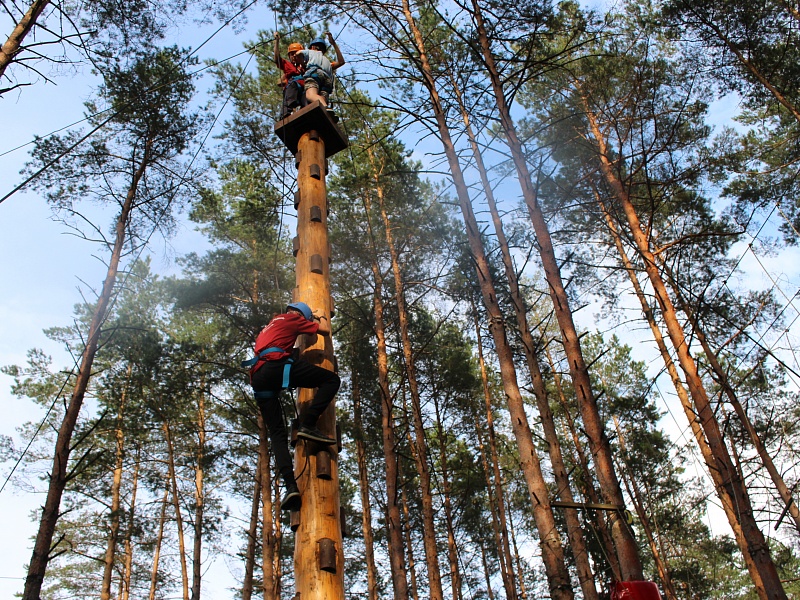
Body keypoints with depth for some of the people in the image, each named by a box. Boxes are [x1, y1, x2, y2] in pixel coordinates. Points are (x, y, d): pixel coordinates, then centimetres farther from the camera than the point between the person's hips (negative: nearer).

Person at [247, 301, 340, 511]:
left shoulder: (272, 324, 37)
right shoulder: (292, 318, 17)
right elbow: (326, 331, 21)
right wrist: (318, 321, 43)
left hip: (258, 378, 7)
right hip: (277, 365, -7)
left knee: (277, 433, 4)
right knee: (332, 379, -1)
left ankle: (290, 485, -14)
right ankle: (307, 424, -16)